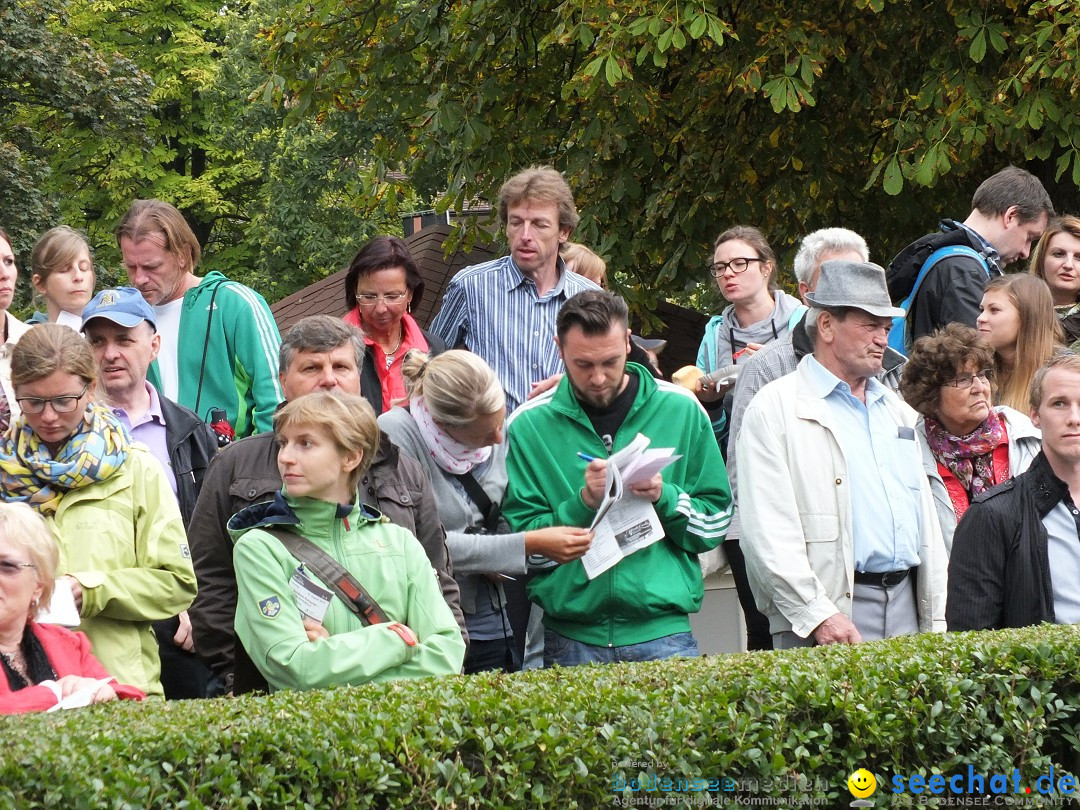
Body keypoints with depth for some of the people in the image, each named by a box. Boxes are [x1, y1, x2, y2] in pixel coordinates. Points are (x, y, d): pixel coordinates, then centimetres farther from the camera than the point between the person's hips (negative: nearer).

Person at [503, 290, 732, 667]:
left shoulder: (681, 410, 5)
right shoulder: (528, 425, 2)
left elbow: (715, 524, 6)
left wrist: (664, 497, -11)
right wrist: (583, 503, -15)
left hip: (662, 629, 1)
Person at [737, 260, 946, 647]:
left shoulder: (896, 410, 22)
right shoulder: (775, 408, -2)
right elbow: (767, 531, -11)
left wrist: (937, 622, 14)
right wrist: (818, 615, -18)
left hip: (906, 609, 6)